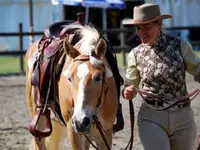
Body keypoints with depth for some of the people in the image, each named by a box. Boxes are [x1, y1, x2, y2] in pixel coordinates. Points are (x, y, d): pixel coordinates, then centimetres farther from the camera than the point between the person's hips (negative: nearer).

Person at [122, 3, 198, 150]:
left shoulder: (180, 46, -4)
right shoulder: (135, 55, 0)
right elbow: (130, 86, 11)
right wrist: (128, 92, -12)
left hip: (183, 117, 1)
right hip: (151, 118, -1)